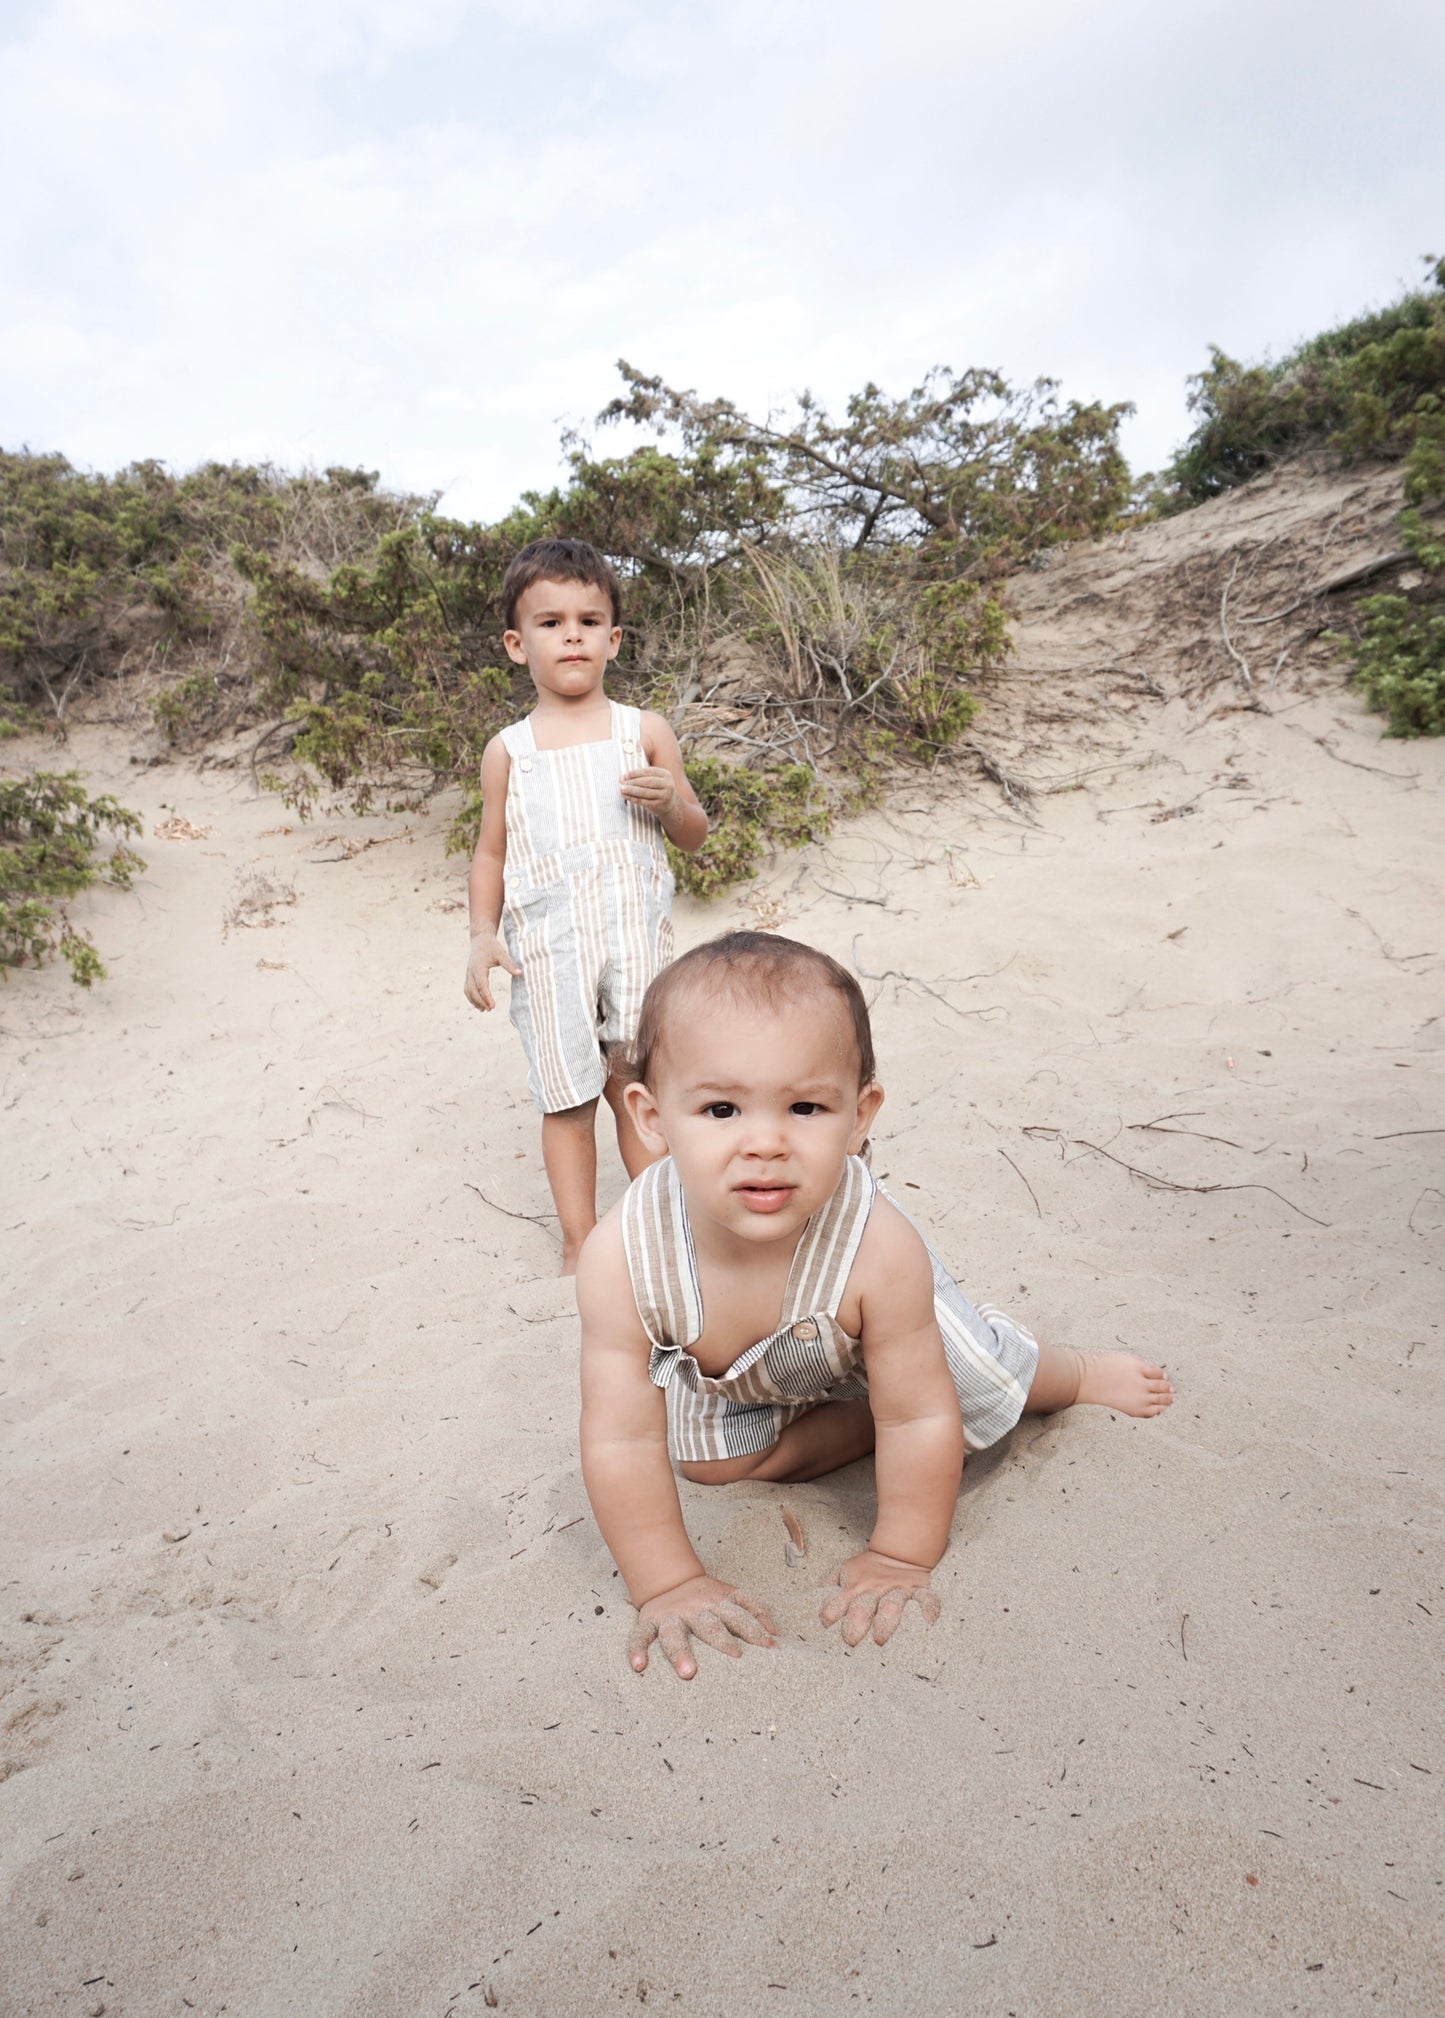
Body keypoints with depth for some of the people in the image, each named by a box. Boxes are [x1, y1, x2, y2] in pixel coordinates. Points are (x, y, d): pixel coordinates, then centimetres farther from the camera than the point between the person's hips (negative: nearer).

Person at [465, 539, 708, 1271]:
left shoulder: (644, 732, 4)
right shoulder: (508, 750, 5)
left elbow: (695, 834, 9)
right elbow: (491, 852, 9)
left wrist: (669, 801, -12)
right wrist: (482, 934, -4)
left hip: (634, 935, 0)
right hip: (547, 947, 1)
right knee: (566, 1095, 5)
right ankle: (580, 1239, 18)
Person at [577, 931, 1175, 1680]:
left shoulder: (880, 1249, -45)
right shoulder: (622, 1257, -43)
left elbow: (920, 1419, -30)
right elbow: (622, 1443, -31)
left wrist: (899, 1558, -21)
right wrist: (668, 1585, -26)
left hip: (871, 1329, -1)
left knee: (991, 1384, 11)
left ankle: (1082, 1372, 44)